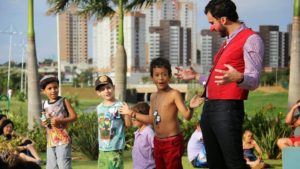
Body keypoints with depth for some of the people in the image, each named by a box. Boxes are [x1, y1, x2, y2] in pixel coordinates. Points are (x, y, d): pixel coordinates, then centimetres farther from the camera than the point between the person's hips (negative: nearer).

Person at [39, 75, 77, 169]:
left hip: (63, 139, -5)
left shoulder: (63, 101, -3)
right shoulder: (44, 105, 10)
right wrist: (43, 124, -4)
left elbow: (74, 116, -6)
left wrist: (60, 120, -18)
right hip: (50, 140, 5)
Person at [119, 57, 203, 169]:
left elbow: (187, 116, -18)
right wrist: (131, 113, 23)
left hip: (173, 142, -8)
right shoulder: (153, 96, 11)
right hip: (158, 142, 8)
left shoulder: (174, 94, -12)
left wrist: (191, 108, -39)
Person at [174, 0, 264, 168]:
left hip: (227, 109, -9)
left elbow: (253, 81, -15)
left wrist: (238, 78, -36)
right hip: (209, 108, 9)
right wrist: (196, 76, 34)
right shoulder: (228, 42, 22)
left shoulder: (251, 39, -6)